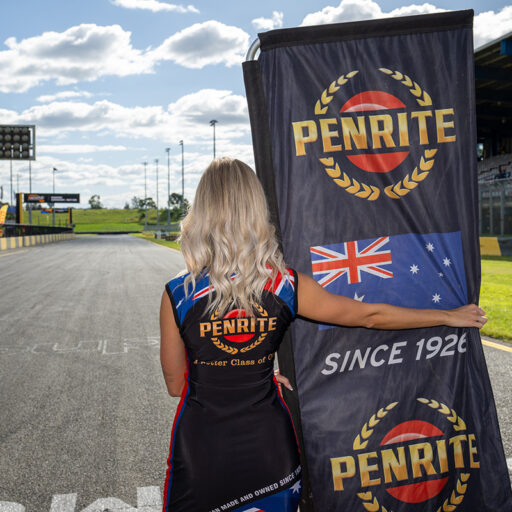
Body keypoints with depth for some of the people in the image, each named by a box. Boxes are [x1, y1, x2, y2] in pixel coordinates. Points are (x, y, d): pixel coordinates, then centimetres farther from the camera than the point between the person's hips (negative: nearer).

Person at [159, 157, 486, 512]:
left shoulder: (178, 295, -16)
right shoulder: (287, 286, -12)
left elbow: (175, 384, -4)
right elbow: (370, 315, 0)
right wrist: (449, 316, 14)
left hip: (201, 448, -1)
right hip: (269, 444, 2)